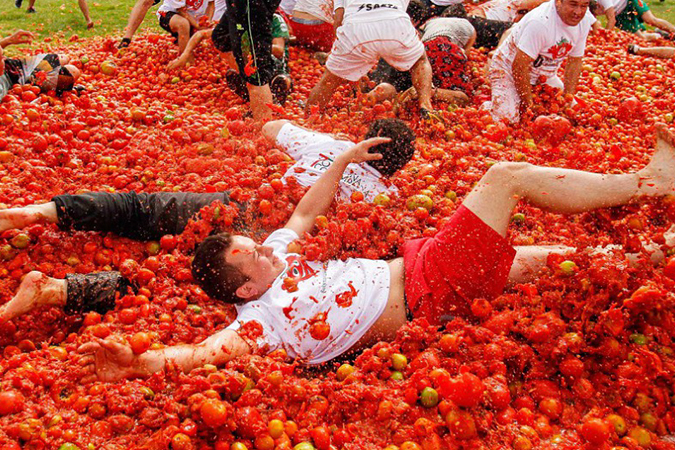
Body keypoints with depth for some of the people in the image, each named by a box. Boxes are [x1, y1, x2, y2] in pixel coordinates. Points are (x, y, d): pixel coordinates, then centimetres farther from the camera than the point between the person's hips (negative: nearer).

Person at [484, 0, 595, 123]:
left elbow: (575, 62, 0)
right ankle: (487, 107, 9)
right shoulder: (540, 22, -33)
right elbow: (519, 67, -30)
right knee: (506, 118, -24)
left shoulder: (585, 20, -10)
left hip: (545, 75, 7)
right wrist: (529, 105, -24)